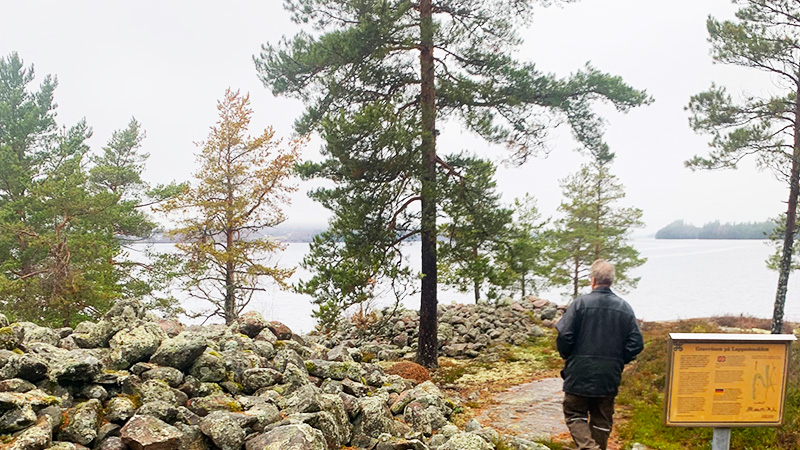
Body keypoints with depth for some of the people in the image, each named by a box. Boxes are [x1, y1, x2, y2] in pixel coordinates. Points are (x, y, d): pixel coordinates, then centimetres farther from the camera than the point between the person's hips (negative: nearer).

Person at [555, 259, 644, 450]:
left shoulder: (581, 303, -12)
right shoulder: (624, 308, -1)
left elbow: (564, 336, -15)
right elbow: (636, 343, -2)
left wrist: (567, 356, 5)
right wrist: (618, 361, 13)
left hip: (580, 374, -4)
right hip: (610, 377, 4)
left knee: (574, 414, 8)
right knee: (602, 420, 17)